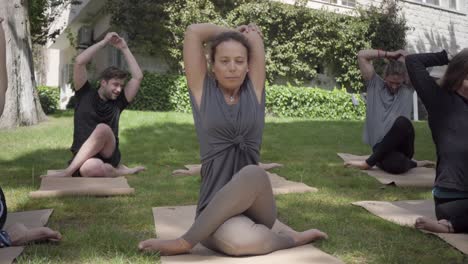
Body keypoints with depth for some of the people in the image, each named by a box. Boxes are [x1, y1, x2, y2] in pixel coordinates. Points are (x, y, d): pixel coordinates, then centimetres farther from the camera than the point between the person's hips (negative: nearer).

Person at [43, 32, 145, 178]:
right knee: (89, 169, -40)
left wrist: (124, 49, 13)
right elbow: (79, 62, -1)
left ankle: (69, 171, -17)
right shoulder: (86, 95, 9)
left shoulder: (117, 102, 13)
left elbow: (138, 77, 8)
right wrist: (104, 42, 3)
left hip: (109, 155, 3)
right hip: (84, 157, -3)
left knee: (103, 128, -31)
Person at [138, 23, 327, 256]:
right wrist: (228, 31, 18)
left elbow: (254, 37, 9)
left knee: (253, 174, -35)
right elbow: (193, 32, 4)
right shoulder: (203, 89, 5)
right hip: (216, 206, -3)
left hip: (257, 207, 3)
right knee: (239, 241, -38)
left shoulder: (254, 89, 9)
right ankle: (289, 238, -7)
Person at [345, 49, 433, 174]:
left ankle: (369, 162, -18)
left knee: (402, 122, -34)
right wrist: (390, 54, 4)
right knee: (396, 165, -37)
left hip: (402, 145, 2)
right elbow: (361, 55, 2)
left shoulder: (408, 90, 9)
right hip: (381, 146, -2)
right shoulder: (374, 85, 8)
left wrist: (400, 56, 13)